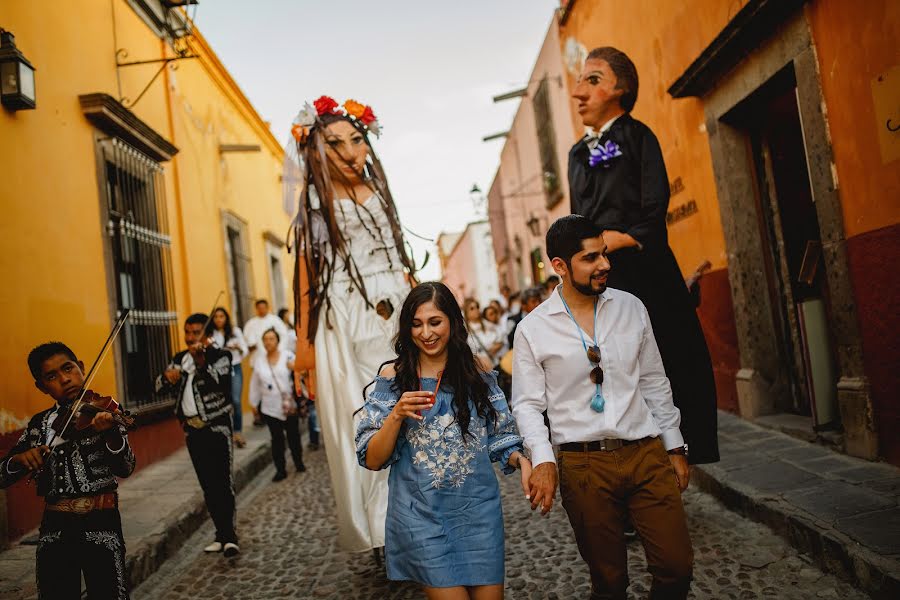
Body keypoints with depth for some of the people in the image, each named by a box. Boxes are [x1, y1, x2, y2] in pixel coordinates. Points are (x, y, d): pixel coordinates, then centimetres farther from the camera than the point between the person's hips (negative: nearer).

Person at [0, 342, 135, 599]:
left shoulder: (102, 412, -4)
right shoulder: (39, 423, 8)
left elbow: (125, 469, -17)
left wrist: (111, 434, -35)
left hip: (100, 525, -4)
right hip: (54, 529, 4)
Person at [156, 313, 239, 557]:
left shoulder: (220, 356, -6)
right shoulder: (179, 359, 12)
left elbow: (219, 381, -24)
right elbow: (160, 388, 7)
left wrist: (201, 361, -40)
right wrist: (167, 377, -15)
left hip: (217, 427, -6)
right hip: (192, 430, 6)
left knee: (222, 483, -11)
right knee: (207, 487, 10)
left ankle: (229, 536, -9)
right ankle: (222, 534, 17)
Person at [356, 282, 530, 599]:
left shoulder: (478, 376, 1)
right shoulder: (393, 378, -4)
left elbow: (501, 441, 7)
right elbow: (372, 460, -5)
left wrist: (521, 460, -13)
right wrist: (397, 415, -21)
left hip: (478, 510, 2)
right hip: (421, 515, -2)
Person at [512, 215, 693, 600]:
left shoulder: (631, 308, 5)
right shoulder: (532, 330, -4)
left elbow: (654, 383, 12)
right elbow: (527, 404, -1)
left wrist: (674, 447, 12)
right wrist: (543, 460, -15)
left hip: (647, 454, 3)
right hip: (583, 464, -2)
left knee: (677, 567, 2)